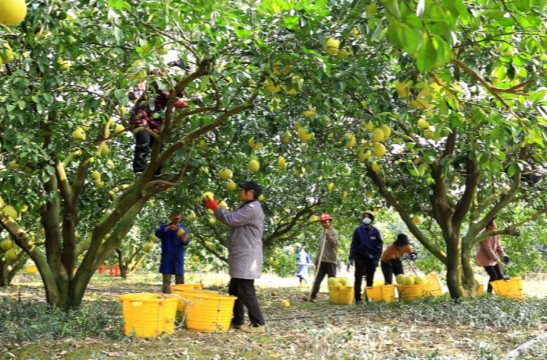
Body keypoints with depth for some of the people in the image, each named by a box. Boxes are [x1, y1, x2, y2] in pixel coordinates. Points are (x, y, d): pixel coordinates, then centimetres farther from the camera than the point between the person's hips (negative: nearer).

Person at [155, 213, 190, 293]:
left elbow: (186, 243, -3)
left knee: (180, 280, 0)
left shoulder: (183, 229, 10)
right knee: (166, 280, -3)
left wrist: (184, 238, -27)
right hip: (167, 257, -1)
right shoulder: (165, 227, 9)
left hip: (178, 257, 1)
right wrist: (168, 228, -24)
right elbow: (157, 234, -12)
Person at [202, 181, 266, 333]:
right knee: (234, 290, 16)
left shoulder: (252, 208, -16)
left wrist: (215, 208, -6)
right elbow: (232, 218, 24)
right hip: (241, 258, 12)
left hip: (247, 259, -12)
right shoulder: (246, 208, 22)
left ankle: (258, 324, -4)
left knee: (246, 292, -10)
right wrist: (216, 208, 14)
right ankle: (238, 321, 23)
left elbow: (231, 219, -19)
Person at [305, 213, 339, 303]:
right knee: (317, 279, -1)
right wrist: (317, 259, 22)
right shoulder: (322, 233, 18)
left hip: (331, 261, -6)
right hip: (321, 261, 6)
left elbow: (334, 244, -16)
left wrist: (328, 236, -27)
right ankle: (313, 296, -5)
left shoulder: (333, 232, -2)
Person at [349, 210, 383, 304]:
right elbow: (353, 244, 2)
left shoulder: (375, 231, 4)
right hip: (360, 258, -1)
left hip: (371, 258, 1)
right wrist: (351, 257, -6)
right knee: (358, 279, -5)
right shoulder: (358, 230, 2)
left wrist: (377, 258, -4)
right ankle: (358, 299, -3)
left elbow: (379, 246, 5)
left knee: (370, 280, 6)